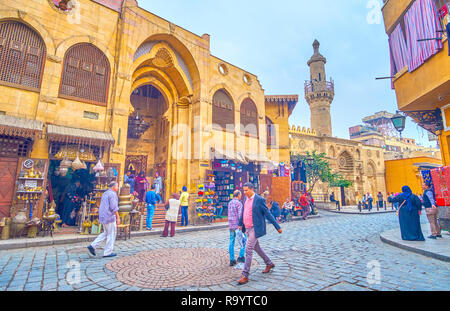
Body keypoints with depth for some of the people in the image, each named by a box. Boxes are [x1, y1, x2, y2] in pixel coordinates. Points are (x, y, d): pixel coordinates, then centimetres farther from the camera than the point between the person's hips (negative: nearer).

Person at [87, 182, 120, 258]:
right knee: (111, 234, 2)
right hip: (110, 217, -9)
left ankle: (93, 246, 13)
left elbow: (102, 207, 21)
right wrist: (118, 217, -15)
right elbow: (114, 207, -20)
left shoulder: (105, 194, 17)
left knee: (106, 233, 20)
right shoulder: (113, 194, -13)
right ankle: (107, 252, 8)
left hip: (103, 217, 9)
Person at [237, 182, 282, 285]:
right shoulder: (246, 198, 6)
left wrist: (278, 227, -8)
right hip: (247, 229, 8)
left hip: (255, 229, -8)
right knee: (256, 247, 21)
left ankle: (245, 276, 2)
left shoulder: (259, 200, -17)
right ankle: (269, 264, 42)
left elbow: (268, 214, -12)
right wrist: (240, 224, 28)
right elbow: (243, 212, 19)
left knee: (248, 251, -8)